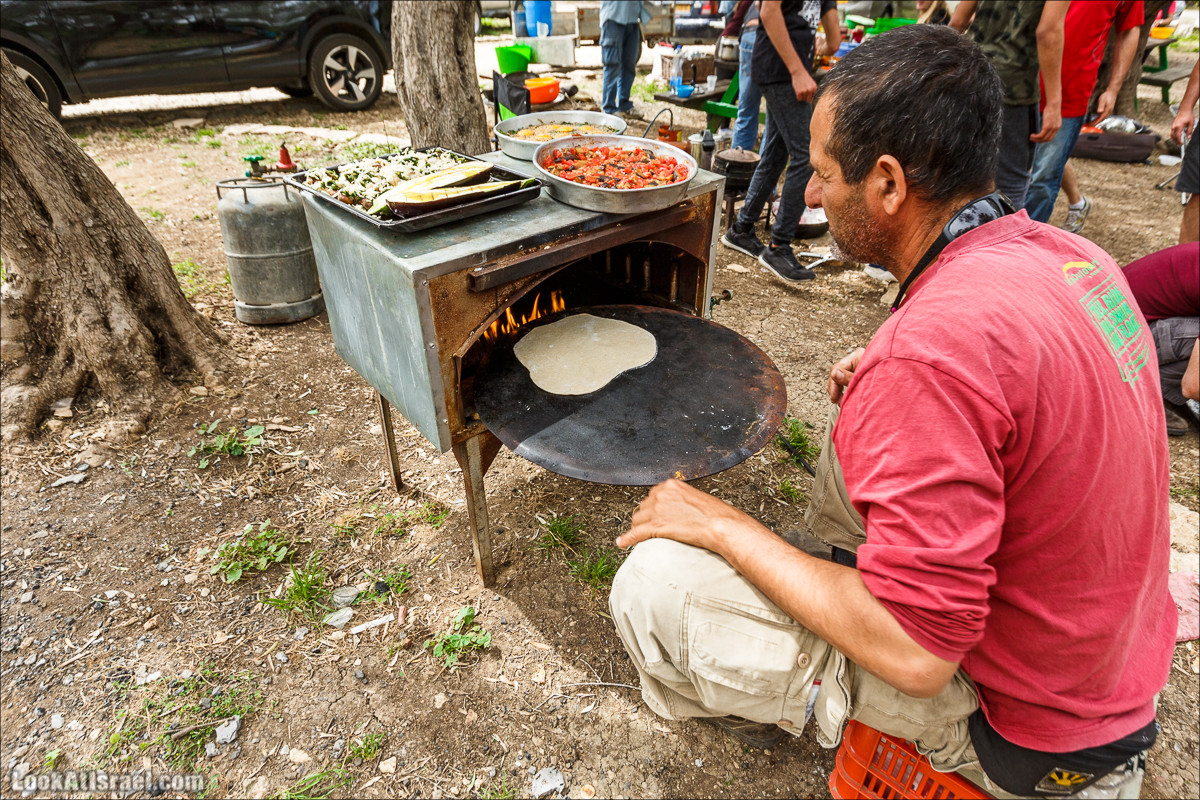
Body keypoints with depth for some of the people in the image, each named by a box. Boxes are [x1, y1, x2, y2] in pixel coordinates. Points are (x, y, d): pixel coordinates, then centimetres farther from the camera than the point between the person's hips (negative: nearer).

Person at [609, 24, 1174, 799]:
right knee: (861, 430, 19)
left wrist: (728, 527, -20)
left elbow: (914, 653, -31)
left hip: (1010, 721, -8)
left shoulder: (937, 345, -34)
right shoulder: (1070, 254, -5)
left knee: (650, 585, -16)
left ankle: (771, 705, 16)